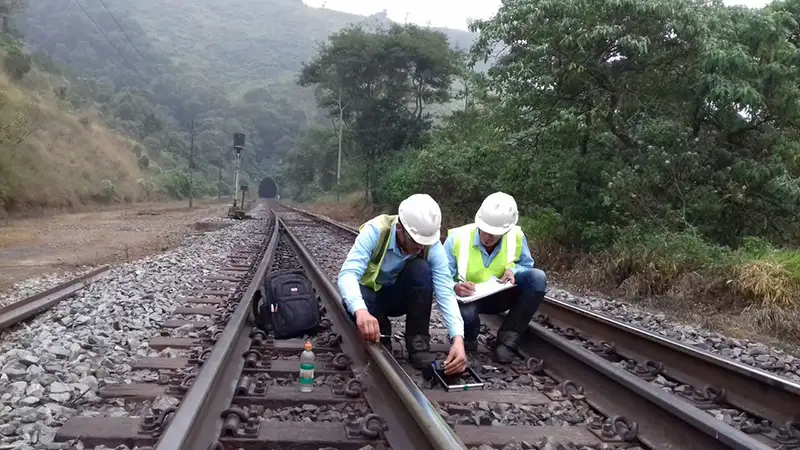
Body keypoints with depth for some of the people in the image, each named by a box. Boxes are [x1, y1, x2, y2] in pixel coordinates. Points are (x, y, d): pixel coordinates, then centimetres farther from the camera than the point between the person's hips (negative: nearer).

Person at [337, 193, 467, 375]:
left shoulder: (432, 246, -23)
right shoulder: (375, 231, -30)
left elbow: (446, 293, -27)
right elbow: (347, 274, -39)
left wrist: (457, 338, -43)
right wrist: (360, 311, -60)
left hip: (401, 296, 2)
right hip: (370, 293, -1)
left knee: (421, 269, -31)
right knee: (353, 303, -38)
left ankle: (418, 344, -18)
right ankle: (381, 337, -5)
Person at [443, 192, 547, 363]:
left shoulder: (516, 236, -15)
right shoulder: (457, 238, -23)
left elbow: (527, 265, 2)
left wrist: (513, 270, -23)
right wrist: (455, 288, -43)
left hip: (500, 297, 3)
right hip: (469, 298, -3)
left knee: (538, 277, -24)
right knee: (465, 311, -42)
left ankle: (507, 340, -19)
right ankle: (468, 339, 0)